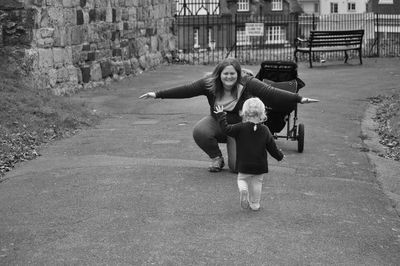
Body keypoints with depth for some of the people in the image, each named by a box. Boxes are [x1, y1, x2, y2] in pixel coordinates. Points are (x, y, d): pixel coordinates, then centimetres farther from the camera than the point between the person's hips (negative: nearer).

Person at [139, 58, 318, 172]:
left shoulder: (247, 84, -20)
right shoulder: (209, 83, -14)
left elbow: (271, 92, -25)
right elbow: (186, 90, -16)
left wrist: (299, 99, -33)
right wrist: (157, 94, -20)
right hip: (217, 122, 2)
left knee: (238, 166, -17)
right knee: (199, 131, -31)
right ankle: (217, 158, 0)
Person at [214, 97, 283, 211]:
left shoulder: (241, 128, -12)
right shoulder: (265, 130, -3)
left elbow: (226, 129, -14)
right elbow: (272, 147, 3)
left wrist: (221, 115, -5)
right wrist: (279, 155, 21)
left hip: (243, 165, -2)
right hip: (260, 165, 2)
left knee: (242, 179, 15)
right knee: (257, 183, 14)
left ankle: (243, 189, -17)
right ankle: (255, 204, 17)